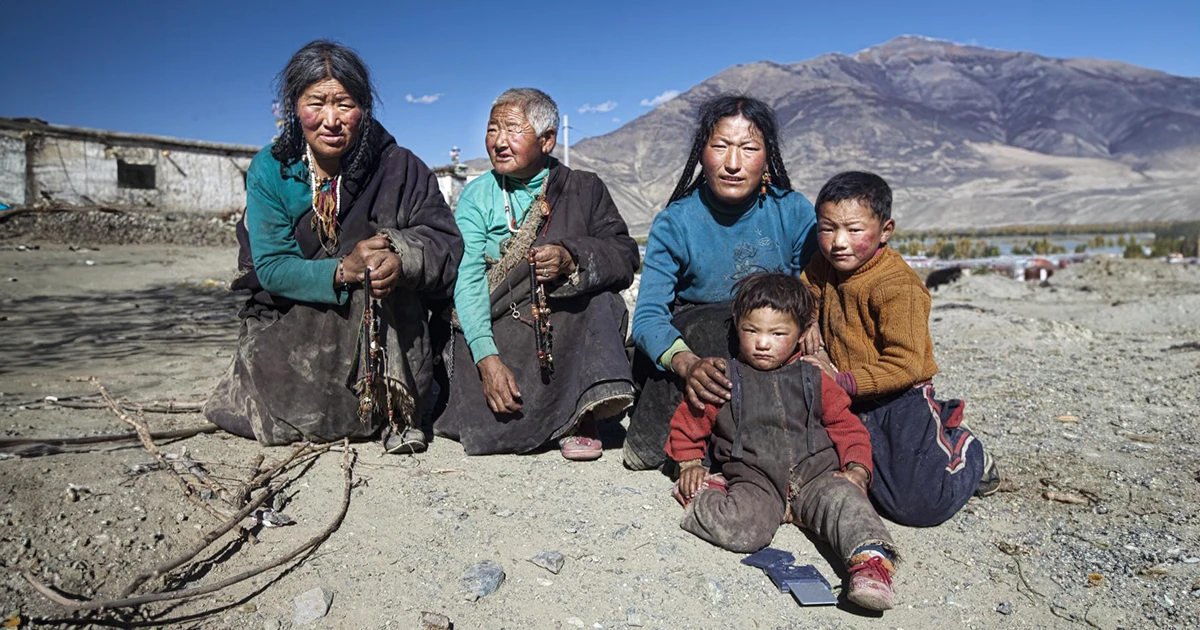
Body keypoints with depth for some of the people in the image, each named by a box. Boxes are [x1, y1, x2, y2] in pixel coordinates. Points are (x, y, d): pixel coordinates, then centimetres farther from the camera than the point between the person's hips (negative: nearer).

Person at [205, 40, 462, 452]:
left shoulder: (396, 167, -10)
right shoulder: (271, 169, -8)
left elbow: (445, 241, -12)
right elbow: (270, 267, -12)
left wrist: (400, 257, -35)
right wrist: (342, 271, -30)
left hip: (379, 327, 0)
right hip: (290, 321, 1)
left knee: (382, 256, -29)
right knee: (288, 418, -16)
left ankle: (395, 406, -17)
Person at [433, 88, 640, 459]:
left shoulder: (584, 189, 6)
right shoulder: (477, 196, 4)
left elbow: (626, 255, -2)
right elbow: (468, 280, -7)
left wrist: (573, 260, -24)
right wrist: (487, 358, -22)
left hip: (572, 332, 1)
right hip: (496, 335, 0)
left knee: (603, 300, -29)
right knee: (491, 427, -22)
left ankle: (581, 416, -20)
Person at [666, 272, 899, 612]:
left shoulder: (814, 380, 13)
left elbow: (847, 427, 16)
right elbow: (688, 422, 17)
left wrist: (857, 470, 0)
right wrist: (690, 465, 8)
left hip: (816, 475, 2)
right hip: (753, 479, -1)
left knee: (844, 499, -30)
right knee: (743, 528, -29)